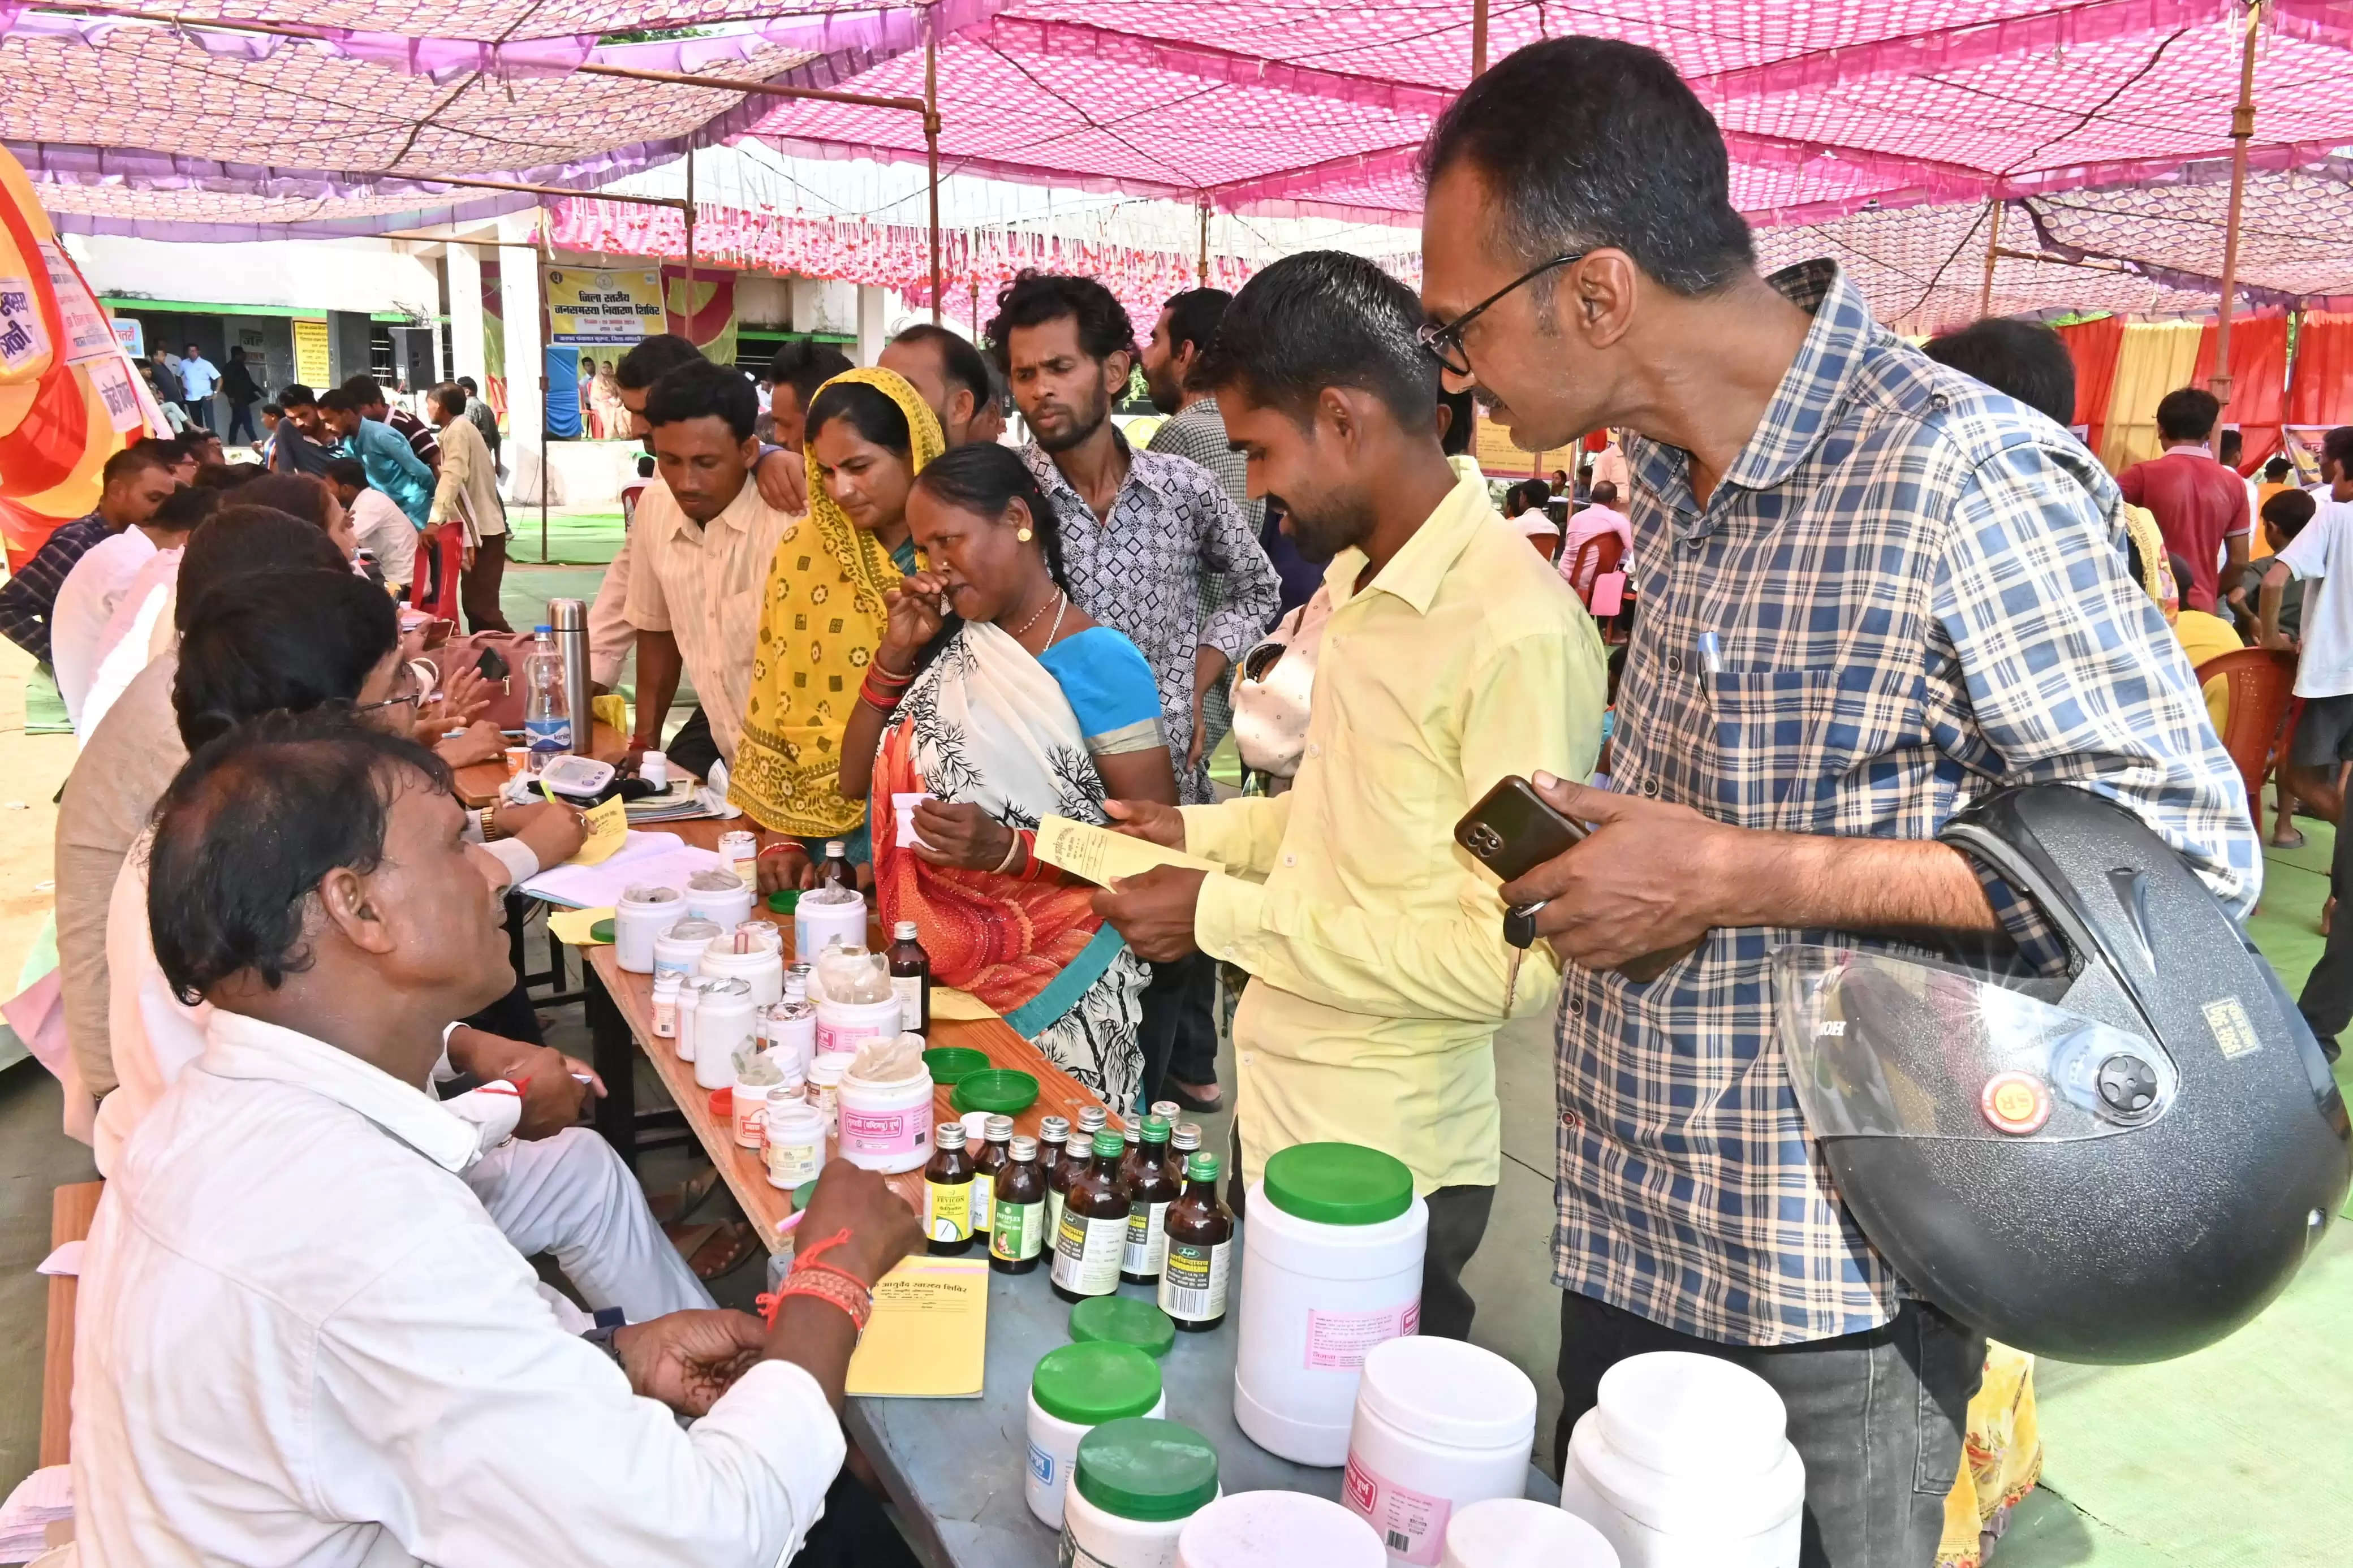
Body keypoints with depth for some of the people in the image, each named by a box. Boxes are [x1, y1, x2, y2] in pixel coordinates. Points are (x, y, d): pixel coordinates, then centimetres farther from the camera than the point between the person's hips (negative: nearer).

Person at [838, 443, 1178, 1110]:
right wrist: (896, 653, -3)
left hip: (1058, 988, -5)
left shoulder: (1099, 662, -14)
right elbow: (857, 781, 8)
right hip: (947, 970, 5)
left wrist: (1010, 849, -26)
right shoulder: (952, 646, 3)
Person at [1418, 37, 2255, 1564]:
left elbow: (2185, 848, -20)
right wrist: (1586, 855, -1)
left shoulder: (1960, 480, -21)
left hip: (1834, 1287, -7)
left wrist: (1735, 880, -24)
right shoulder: (1676, 480, 5)